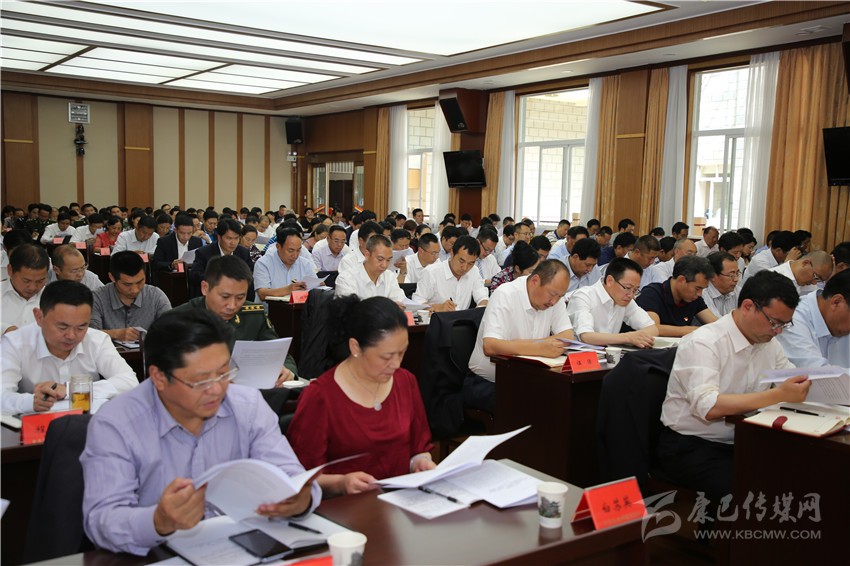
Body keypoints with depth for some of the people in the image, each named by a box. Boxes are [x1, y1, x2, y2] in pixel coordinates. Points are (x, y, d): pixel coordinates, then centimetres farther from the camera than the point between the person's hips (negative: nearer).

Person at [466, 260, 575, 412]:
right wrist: (540, 348, -39)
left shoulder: (555, 298, 2)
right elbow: (490, 346, -30)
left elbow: (568, 337, -8)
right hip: (486, 383, -6)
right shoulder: (505, 295, -17)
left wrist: (521, 344, -20)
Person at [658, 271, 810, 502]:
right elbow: (709, 407, -29)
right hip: (689, 447, -7)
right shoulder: (702, 343, -17)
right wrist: (779, 395, -31)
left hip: (740, 442, 7)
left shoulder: (769, 343, 8)